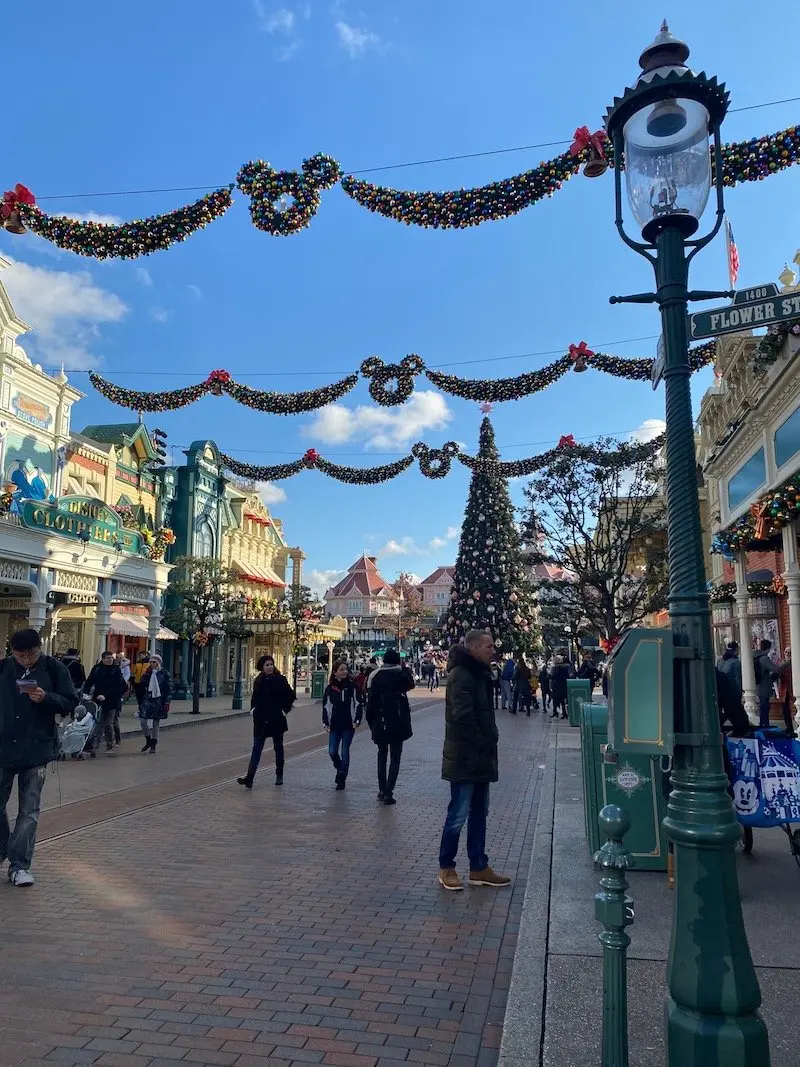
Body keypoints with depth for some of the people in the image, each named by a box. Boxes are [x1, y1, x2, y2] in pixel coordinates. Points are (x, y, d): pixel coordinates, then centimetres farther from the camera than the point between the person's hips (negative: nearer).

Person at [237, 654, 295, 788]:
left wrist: (285, 710, -6)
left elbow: (290, 695, -1)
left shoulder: (280, 680, -6)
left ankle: (279, 775, 25)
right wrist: (253, 708, 8)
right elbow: (254, 696, 21)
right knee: (257, 747, -4)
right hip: (261, 720, 2)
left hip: (276, 719, -2)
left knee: (278, 747, 11)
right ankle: (249, 778, -9)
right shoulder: (259, 681, 5)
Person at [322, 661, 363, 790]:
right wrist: (326, 723, 2)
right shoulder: (330, 688, 4)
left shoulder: (352, 686, -2)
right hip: (335, 726, 2)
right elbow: (326, 706, 8)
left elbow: (358, 704, -1)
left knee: (344, 752, 0)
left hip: (349, 725, -2)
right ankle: (340, 769, 29)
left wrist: (357, 721, -9)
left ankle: (342, 779, 13)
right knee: (332, 752, -1)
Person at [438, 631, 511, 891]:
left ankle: (479, 868, 25)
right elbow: (463, 717, -26)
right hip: (465, 759, -10)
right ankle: (446, 868, 15)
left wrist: (488, 744, 9)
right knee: (458, 815, 0)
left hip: (479, 758, 10)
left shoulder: (478, 674, 13)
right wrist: (482, 745, -16)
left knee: (479, 813, 15)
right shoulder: (461, 676, -19)